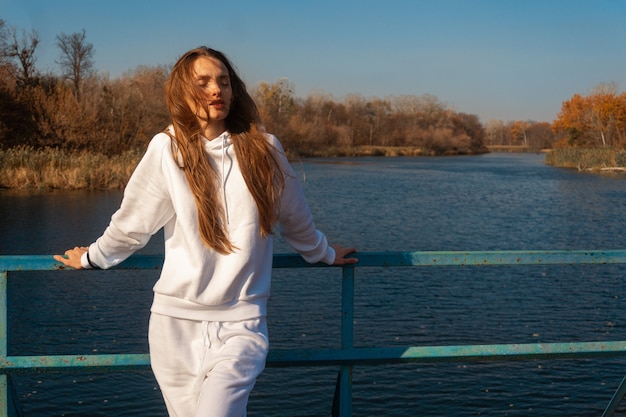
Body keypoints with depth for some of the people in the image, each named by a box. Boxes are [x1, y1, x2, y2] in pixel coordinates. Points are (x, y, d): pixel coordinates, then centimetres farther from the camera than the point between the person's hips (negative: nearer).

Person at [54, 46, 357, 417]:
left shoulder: (263, 149, 0)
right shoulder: (167, 149, -4)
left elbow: (296, 220, 15)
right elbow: (131, 222, 7)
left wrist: (325, 254, 28)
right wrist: (92, 258, 19)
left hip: (241, 322, 0)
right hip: (176, 320, 1)